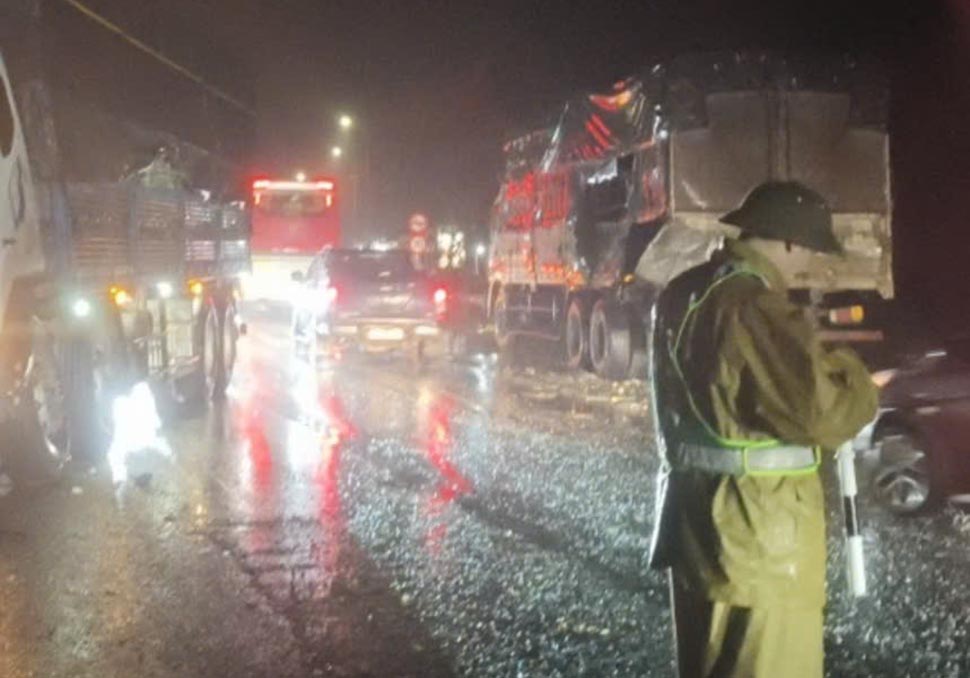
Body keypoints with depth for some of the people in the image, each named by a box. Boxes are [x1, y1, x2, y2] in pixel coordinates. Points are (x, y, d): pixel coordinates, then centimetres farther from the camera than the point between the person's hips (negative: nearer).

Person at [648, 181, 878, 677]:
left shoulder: (681, 294, 9)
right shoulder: (755, 306, -21)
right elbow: (823, 411, -27)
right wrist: (845, 366, -6)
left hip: (692, 507, 10)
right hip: (757, 528, -10)